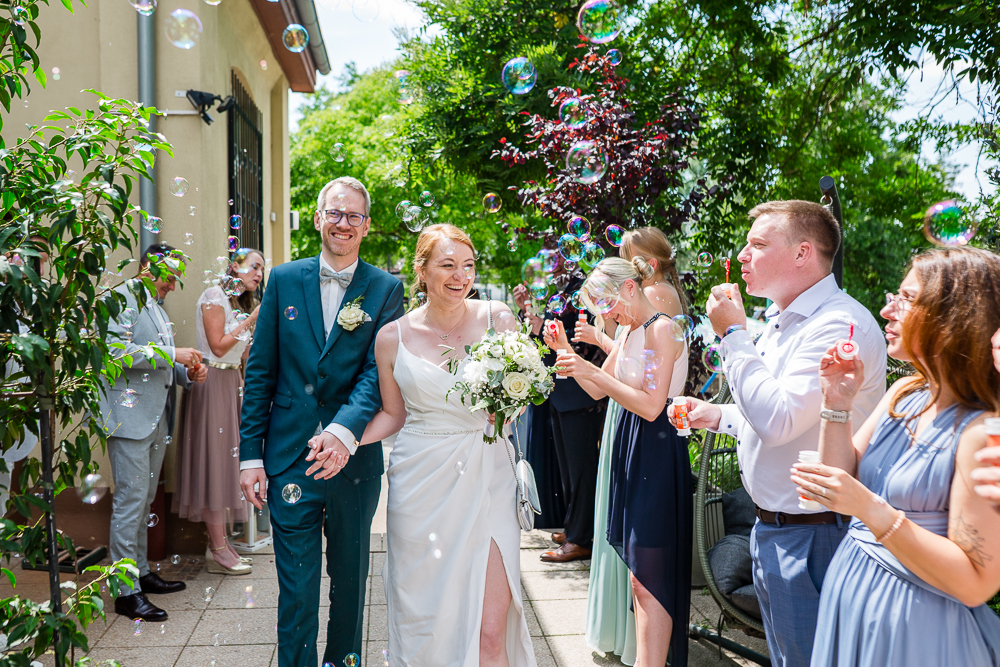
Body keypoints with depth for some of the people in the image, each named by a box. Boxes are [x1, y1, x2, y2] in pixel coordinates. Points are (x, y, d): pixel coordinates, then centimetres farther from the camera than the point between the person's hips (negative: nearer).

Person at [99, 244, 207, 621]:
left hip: (157, 419, 9)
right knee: (131, 500, -7)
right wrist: (171, 354, -19)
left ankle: (140, 573, 25)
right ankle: (126, 592, -2)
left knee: (144, 501, 15)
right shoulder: (122, 298, -6)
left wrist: (187, 373, 10)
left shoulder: (158, 309, 22)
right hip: (130, 416, -9)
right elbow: (115, 349, -19)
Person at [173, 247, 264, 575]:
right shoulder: (214, 296, -7)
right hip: (212, 384, -9)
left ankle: (218, 544, 12)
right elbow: (218, 346, -15)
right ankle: (218, 550, -3)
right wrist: (252, 319, -13)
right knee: (215, 460, -7)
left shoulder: (240, 302, 20)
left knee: (225, 461, 7)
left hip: (232, 384, 9)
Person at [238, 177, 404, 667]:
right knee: (296, 590, 4)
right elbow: (260, 372, 4)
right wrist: (250, 455, -1)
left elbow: (378, 372, -10)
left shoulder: (386, 289, 0)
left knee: (350, 581, 17)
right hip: (290, 458, 0)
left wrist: (344, 432, -27)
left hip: (355, 458, 0)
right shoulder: (284, 280, 4)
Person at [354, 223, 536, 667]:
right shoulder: (393, 338, 0)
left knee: (491, 629, -6)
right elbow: (393, 414, 10)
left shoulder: (497, 319, 0)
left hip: (487, 477, 0)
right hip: (422, 484, 1)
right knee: (424, 615, 8)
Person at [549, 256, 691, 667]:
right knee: (640, 575, 14)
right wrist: (568, 353, 6)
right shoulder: (629, 331, 15)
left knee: (648, 580, -7)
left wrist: (592, 371, -20)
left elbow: (651, 405, -20)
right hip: (632, 449, 9)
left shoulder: (661, 329, -14)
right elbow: (598, 391, 19)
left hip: (656, 451, -9)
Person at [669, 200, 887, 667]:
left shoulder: (840, 325, -21)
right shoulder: (780, 321, 13)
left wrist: (733, 335, -21)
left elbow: (777, 420, -29)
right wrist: (717, 416, 10)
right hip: (770, 529, 10)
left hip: (811, 536, -10)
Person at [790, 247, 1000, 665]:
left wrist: (872, 510, -30)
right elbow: (841, 487, 4)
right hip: (849, 594, 7)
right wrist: (838, 404, -7)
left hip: (915, 626, -7)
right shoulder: (904, 395, 2)